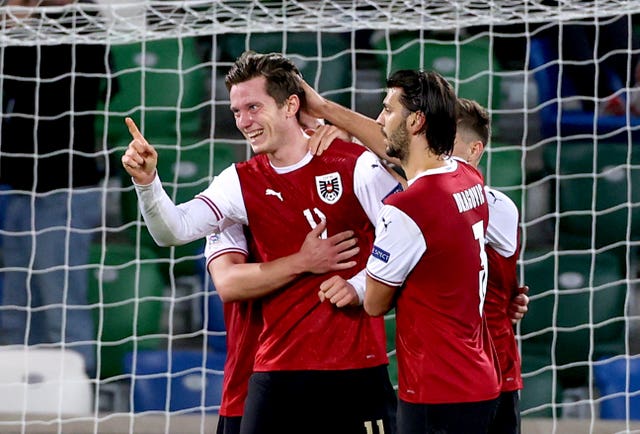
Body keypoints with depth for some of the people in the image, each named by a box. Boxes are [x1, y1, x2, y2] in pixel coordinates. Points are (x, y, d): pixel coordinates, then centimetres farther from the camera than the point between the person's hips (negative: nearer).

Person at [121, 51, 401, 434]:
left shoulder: (356, 164, -2)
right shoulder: (242, 183, 8)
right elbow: (173, 230, -4)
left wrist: (362, 286, -13)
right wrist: (147, 182, -20)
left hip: (356, 364, -3)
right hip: (278, 369, 3)